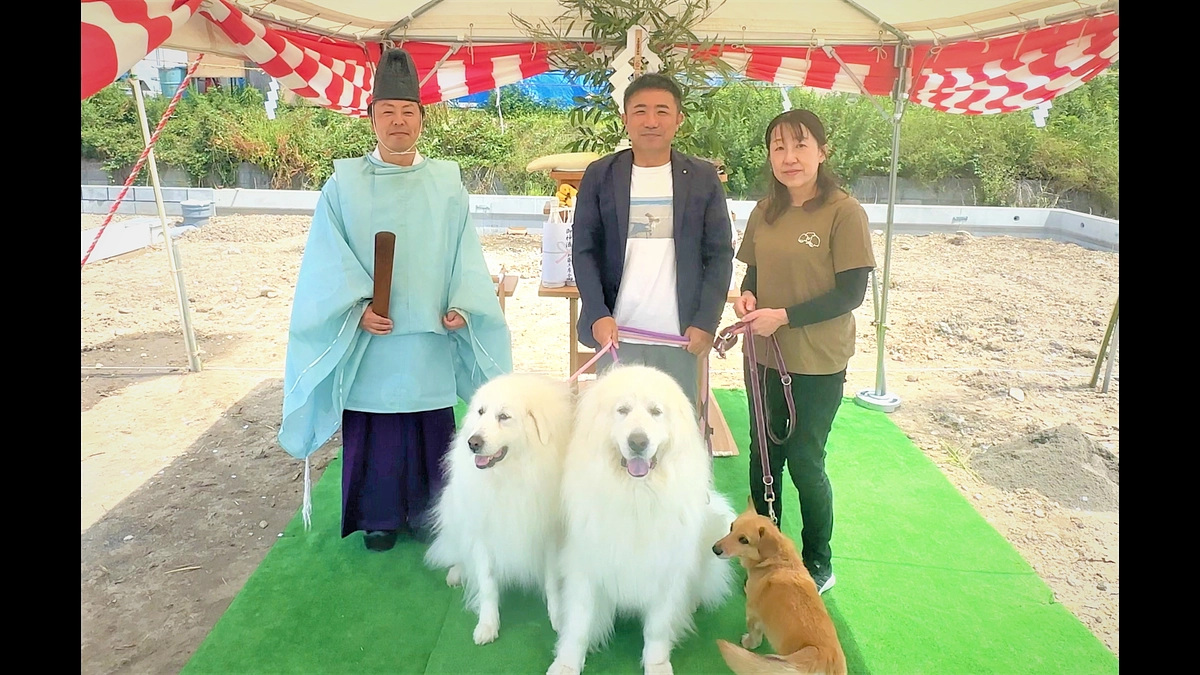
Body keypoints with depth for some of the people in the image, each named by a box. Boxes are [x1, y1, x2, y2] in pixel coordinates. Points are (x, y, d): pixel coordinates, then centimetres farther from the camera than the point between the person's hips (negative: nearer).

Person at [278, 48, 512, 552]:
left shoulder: (447, 183, 6)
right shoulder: (344, 184, 2)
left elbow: (465, 255, 2)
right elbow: (331, 260, -2)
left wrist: (461, 306, -12)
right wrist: (358, 307, -15)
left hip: (430, 338, 1)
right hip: (368, 338, -1)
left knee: (430, 432, 8)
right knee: (373, 431, 7)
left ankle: (426, 514, 26)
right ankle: (379, 518, 25)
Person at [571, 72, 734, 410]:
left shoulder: (704, 177, 4)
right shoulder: (600, 175, 4)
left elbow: (719, 253, 4)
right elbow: (584, 250, 3)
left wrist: (706, 322, -5)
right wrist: (598, 315, -9)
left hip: (681, 335, 0)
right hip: (616, 332, 0)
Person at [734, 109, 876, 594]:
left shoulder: (844, 212, -13)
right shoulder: (765, 212, 5)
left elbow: (851, 293, -15)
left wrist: (783, 317, -20)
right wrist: (748, 296, -7)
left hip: (818, 364, -5)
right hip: (765, 357, 6)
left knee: (804, 463, 6)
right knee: (763, 458, 15)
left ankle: (819, 564, 30)